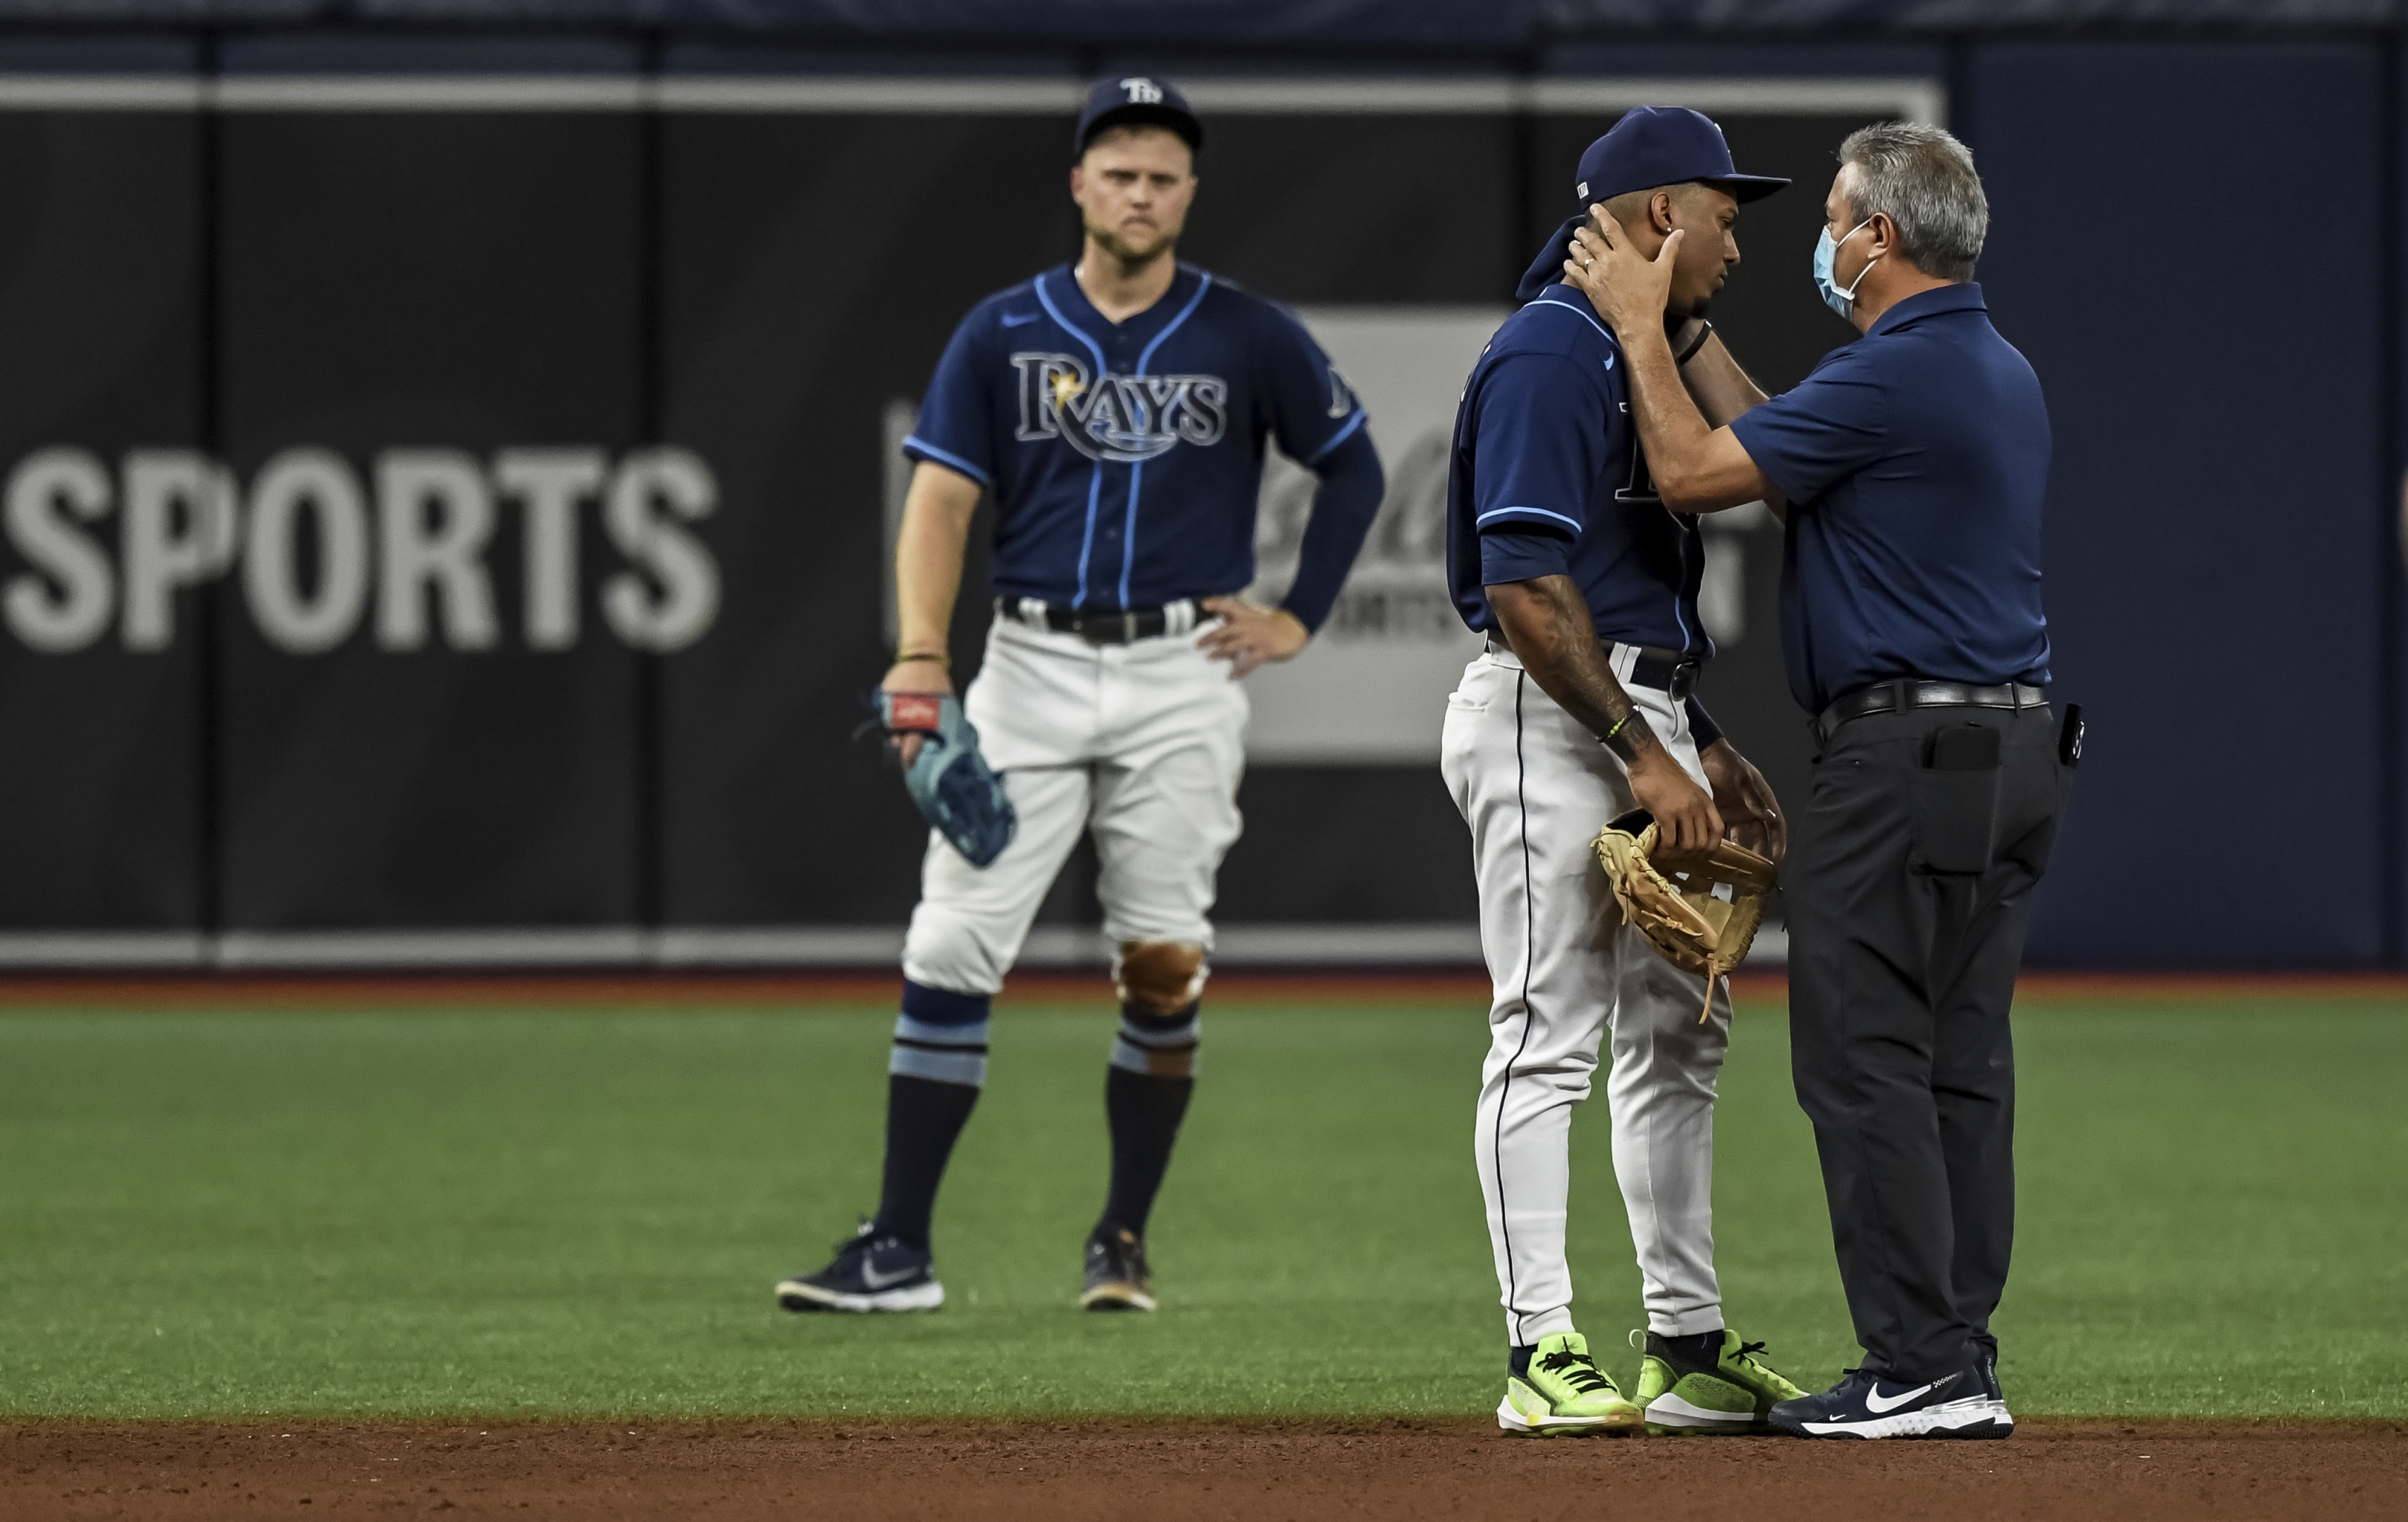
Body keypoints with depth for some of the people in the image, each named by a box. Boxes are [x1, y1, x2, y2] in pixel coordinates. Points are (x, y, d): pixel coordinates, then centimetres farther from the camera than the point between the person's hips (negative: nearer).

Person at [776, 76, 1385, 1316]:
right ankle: (899, 1249, -5)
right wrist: (921, 655, -18)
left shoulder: (1248, 339, 3)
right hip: (1031, 667, 1)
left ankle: (1125, 1242, 14)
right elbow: (940, 501, -3)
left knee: (1161, 966, 0)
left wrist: (1298, 619, 6)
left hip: (1181, 675, 0)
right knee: (950, 948, -7)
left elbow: (1354, 471, 14)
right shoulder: (1003, 333, 3)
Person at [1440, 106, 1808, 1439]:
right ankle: (1542, 1355, -11)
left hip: (1643, 722, 10)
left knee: (1679, 1034, 12)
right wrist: (1647, 759, -22)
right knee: (1550, 1032, -10)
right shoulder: (1549, 354, -14)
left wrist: (1705, 750, 16)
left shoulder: (1641, 352, 18)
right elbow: (1527, 590, -21)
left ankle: (1689, 1351, 17)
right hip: (1550, 723, -10)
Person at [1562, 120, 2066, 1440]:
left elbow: (1691, 474, -11)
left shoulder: (1894, 375, -15)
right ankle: (1961, 1363, 9)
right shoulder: (2005, 375, 16)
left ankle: (1917, 1368, -11)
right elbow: (1783, 448, 24)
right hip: (2017, 759, 9)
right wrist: (1684, 330, 26)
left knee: (1864, 1059, -7)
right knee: (1961, 1065, 10)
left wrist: (1641, 328, 1)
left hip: (1902, 758, -9)